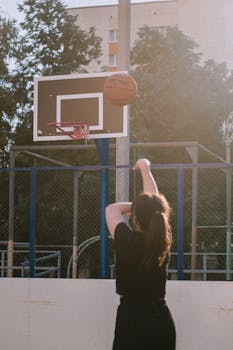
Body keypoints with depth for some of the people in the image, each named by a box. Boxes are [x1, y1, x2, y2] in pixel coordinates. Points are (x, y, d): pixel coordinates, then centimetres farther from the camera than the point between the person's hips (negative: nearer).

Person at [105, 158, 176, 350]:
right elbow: (155, 204, 13)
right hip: (163, 320, 5)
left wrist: (134, 205, 12)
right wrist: (145, 169, 22)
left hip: (132, 320, -5)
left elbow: (112, 209, 4)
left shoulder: (128, 241, -13)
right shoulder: (164, 240, -1)